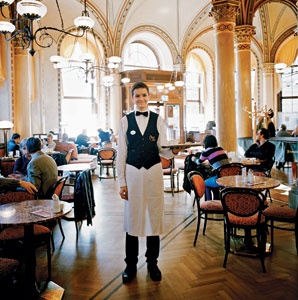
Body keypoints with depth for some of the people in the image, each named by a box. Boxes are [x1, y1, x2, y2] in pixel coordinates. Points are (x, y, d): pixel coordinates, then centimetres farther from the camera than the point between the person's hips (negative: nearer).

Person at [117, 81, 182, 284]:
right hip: (132, 172, 0)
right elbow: (121, 153, 3)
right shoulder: (125, 121, 4)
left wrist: (173, 151, -21)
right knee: (132, 217, 6)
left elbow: (163, 151, 2)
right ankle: (131, 265, 24)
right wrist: (122, 182, 0)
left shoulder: (158, 120, 5)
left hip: (154, 172, 0)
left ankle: (152, 263, 27)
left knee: (154, 216, 7)